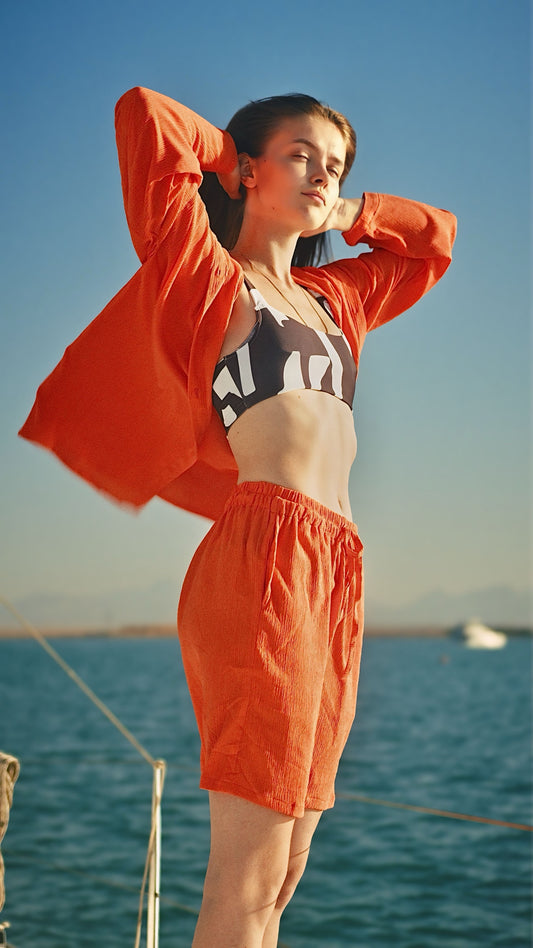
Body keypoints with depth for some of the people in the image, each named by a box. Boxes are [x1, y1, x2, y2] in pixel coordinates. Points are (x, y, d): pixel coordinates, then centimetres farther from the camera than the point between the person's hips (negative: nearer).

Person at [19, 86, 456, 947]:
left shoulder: (333, 296, 25)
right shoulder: (207, 276, 7)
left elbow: (434, 236, 40)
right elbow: (144, 116, -3)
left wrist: (339, 213, 27)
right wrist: (234, 161, 14)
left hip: (336, 584, 8)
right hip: (265, 560, -7)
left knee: (278, 878, 8)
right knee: (246, 879, -11)